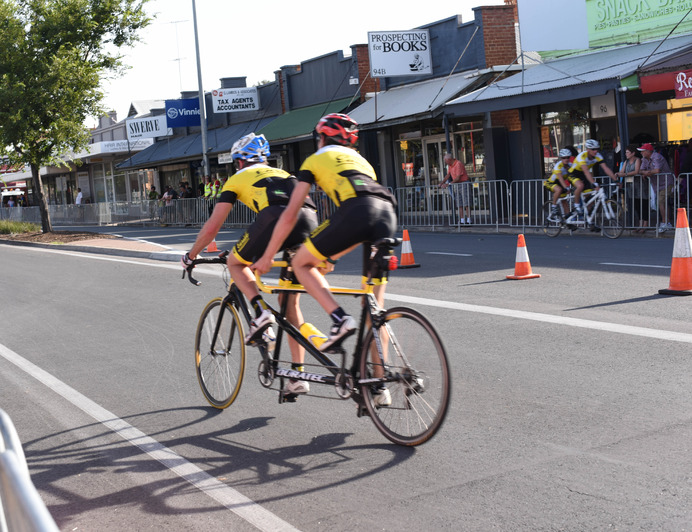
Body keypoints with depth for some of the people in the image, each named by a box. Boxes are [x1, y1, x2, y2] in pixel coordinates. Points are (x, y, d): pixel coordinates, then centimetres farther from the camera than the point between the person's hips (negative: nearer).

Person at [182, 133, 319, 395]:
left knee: (235, 263, 23)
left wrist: (191, 255, 35)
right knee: (290, 301, 16)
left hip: (275, 217, -5)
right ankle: (298, 376, 14)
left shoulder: (237, 179, 25)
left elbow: (212, 227, 22)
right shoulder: (282, 173, 38)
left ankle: (261, 312, -2)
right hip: (310, 221, 5)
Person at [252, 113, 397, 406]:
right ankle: (379, 386, 10)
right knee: (375, 308, 11)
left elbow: (290, 215, 16)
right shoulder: (361, 160, 38)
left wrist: (267, 256, 25)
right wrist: (330, 255, 52)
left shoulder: (315, 160, 21)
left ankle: (340, 319, -5)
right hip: (388, 212, 6)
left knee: (301, 263, 15)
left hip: (356, 212, -6)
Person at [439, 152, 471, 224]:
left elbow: (458, 178, -22)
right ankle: (462, 220, 5)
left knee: (466, 203, -10)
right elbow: (448, 175, 16)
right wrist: (442, 183, 5)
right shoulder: (450, 165, 9)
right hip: (457, 185, 9)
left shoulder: (458, 164, -18)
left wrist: (448, 184, -24)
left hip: (463, 183, -9)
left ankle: (468, 221, -11)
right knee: (459, 204, 5)